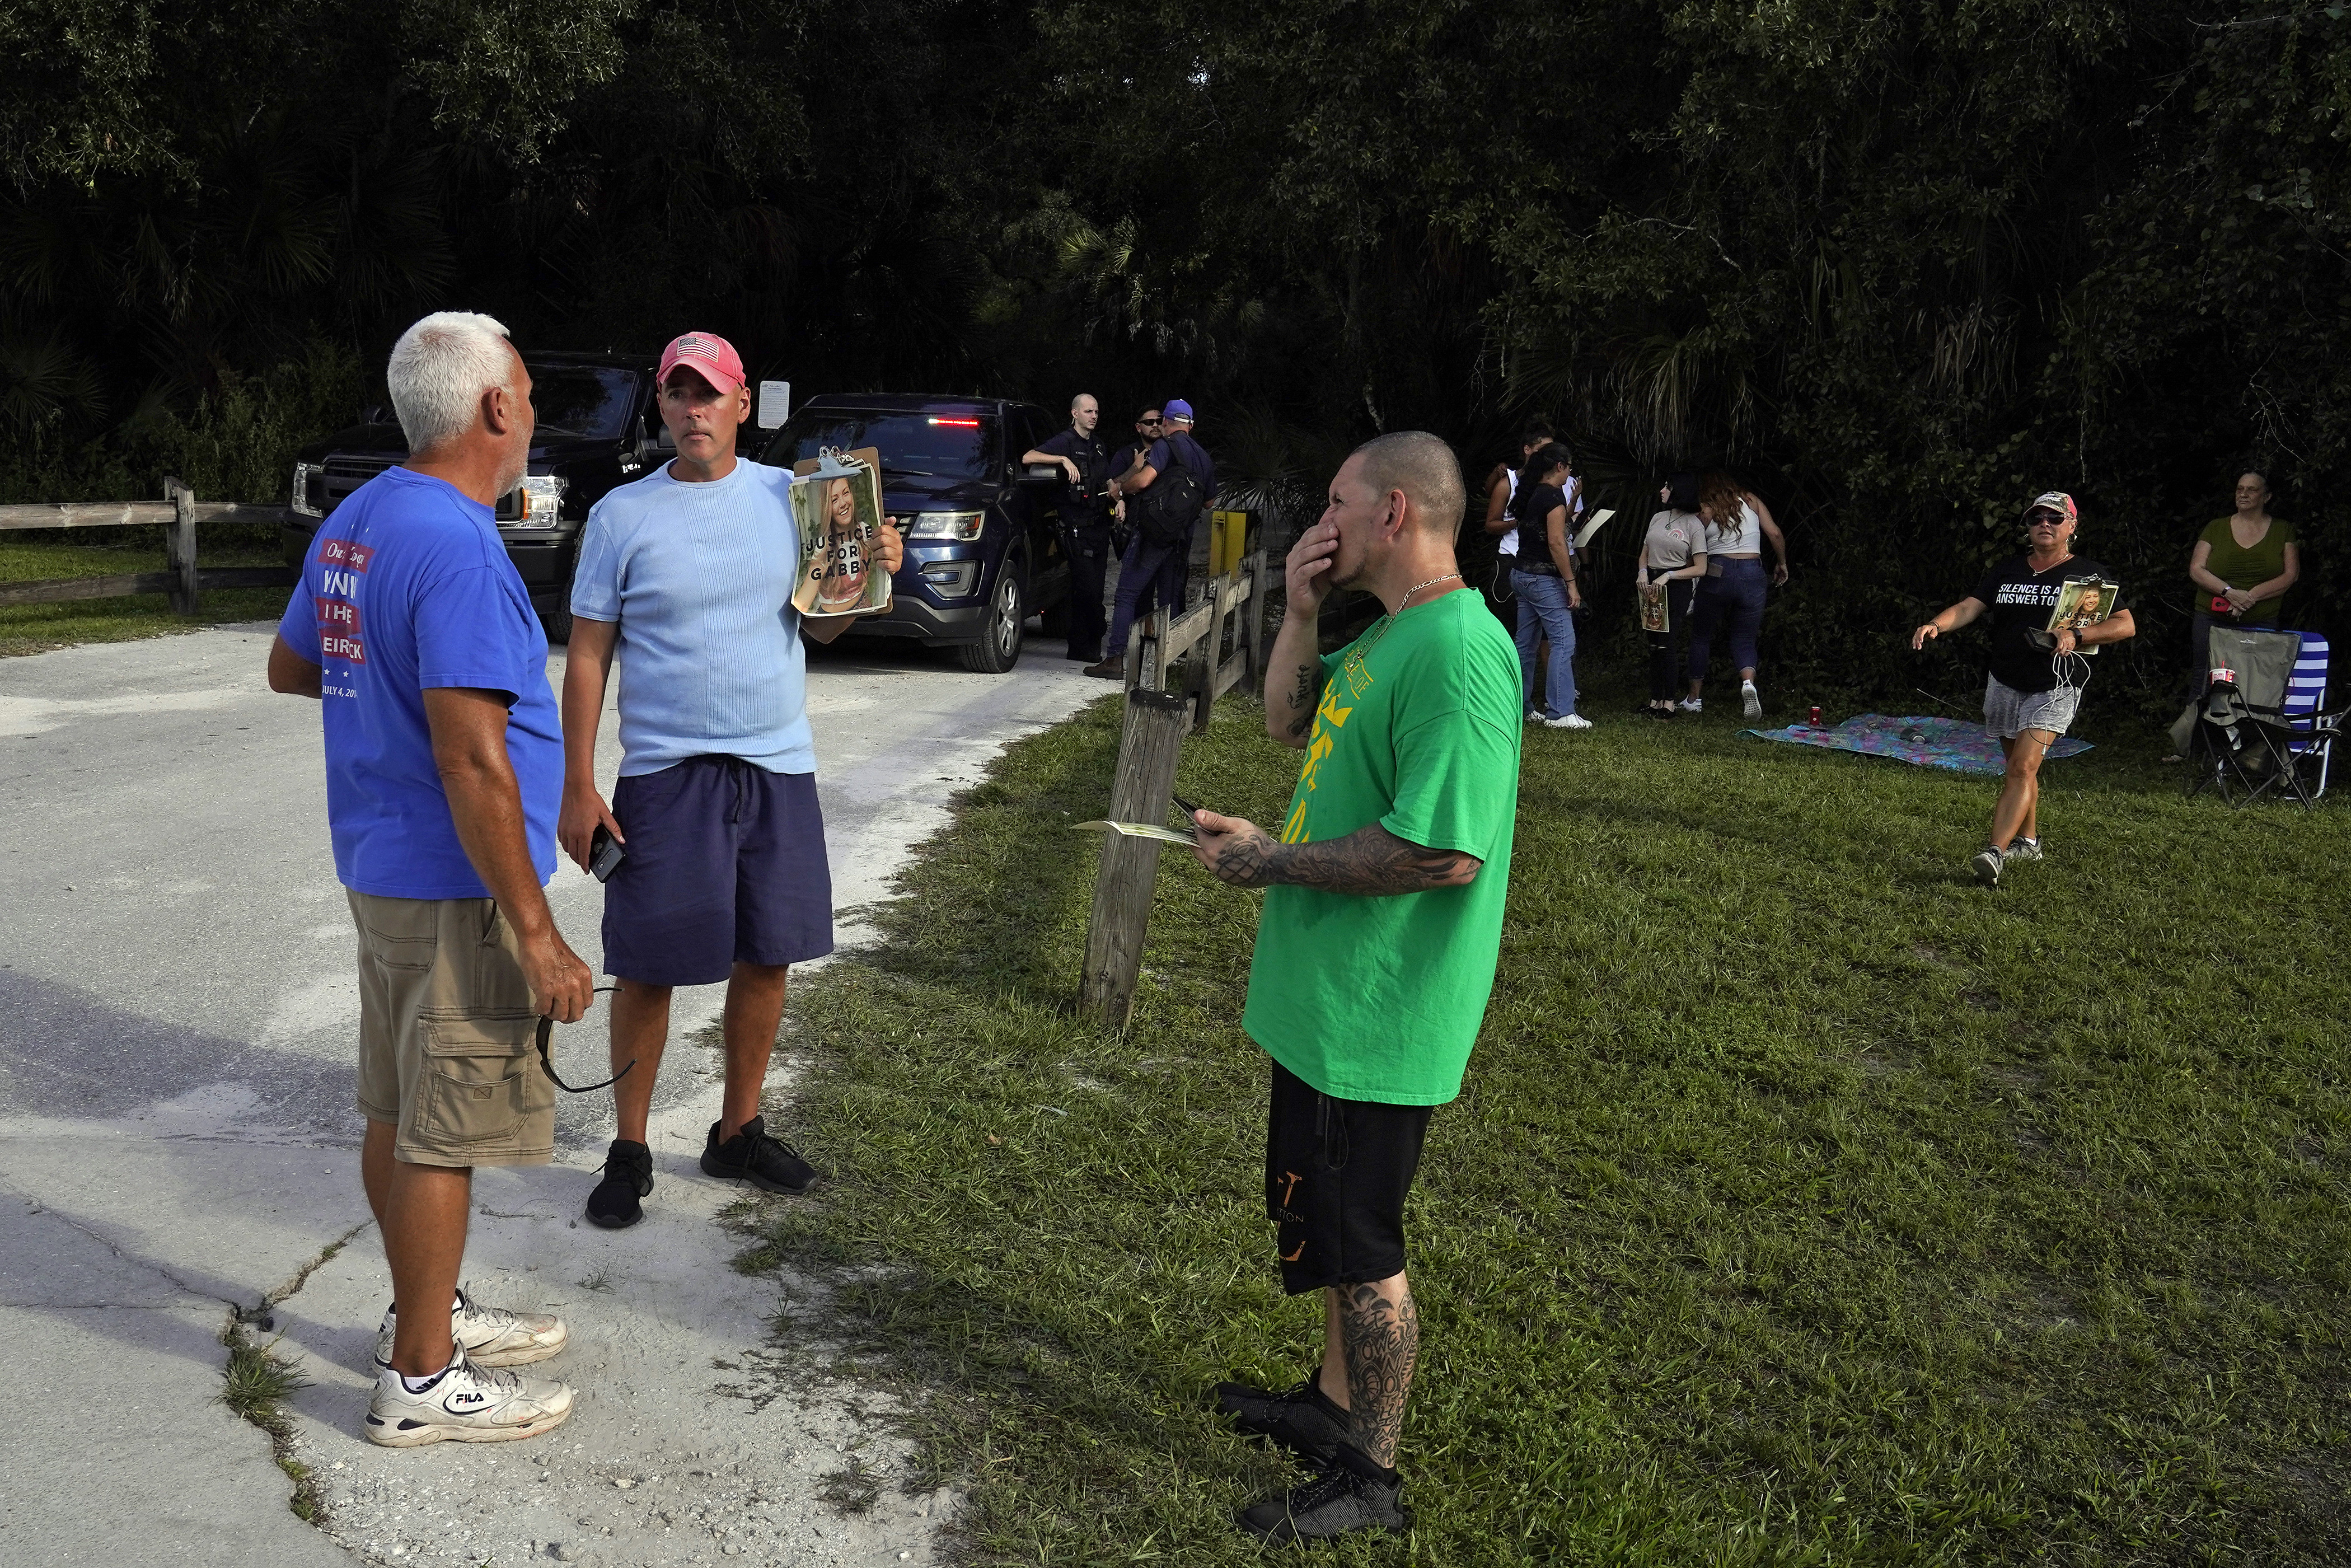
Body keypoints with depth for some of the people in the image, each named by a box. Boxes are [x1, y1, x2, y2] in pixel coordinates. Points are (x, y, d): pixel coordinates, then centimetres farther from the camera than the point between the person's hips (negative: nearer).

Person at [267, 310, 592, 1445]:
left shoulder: (354, 521, 8)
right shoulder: (456, 549, -23)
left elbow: (290, 666, 22)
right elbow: (473, 763, -27)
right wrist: (537, 933, -25)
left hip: (380, 871, 10)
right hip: (455, 887, -10)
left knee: (400, 1112, 19)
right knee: (443, 1132, 1)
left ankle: (426, 1313, 35)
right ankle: (421, 1383, 12)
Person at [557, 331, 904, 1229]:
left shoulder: (789, 497, 5)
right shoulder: (623, 516, -2)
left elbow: (820, 625, 12)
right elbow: (588, 656, -1)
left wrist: (867, 576, -9)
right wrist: (577, 786, -6)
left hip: (779, 767, 3)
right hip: (665, 775, -3)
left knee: (767, 955, 10)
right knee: (649, 970, 2)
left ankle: (738, 1134, 27)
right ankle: (629, 1151, 18)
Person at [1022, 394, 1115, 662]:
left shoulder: (1099, 445, 19)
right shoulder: (1065, 441, -5)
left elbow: (1108, 481, 27)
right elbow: (1027, 458, -18)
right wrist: (1063, 459, -27)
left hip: (1100, 525, 7)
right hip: (1077, 526, -7)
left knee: (1095, 588, 8)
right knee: (1086, 587, -11)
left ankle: (1091, 646, 14)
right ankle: (1083, 648, -6)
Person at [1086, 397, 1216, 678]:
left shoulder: (1165, 446, -6)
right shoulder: (1204, 458, 16)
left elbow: (1143, 480, -20)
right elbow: (1209, 500, 25)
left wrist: (1120, 488, -2)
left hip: (1152, 532, -7)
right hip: (1181, 539, 7)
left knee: (1128, 594, -5)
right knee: (1171, 600, 12)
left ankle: (1115, 659, -10)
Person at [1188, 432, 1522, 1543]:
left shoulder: (1458, 652, -24)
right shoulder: (1390, 635, 9)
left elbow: (1447, 852, -31)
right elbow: (1290, 724, 21)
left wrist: (1270, 860, -21)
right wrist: (1302, 613, 5)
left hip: (1373, 1017, -10)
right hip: (1328, 996, 10)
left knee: (1357, 1242, 4)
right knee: (1325, 1217, 24)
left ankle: (1369, 1475, 21)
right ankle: (1336, 1402, 43)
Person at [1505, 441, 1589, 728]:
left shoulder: (1528, 493, 12)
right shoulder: (1554, 495, -13)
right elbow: (1556, 542, -18)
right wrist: (1571, 583, -16)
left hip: (1522, 575, 9)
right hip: (1544, 578, -9)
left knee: (1526, 643, 12)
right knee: (1563, 642, -8)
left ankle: (1521, 707, 15)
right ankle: (1560, 712, -11)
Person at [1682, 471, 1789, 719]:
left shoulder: (1705, 511, 4)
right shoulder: (1751, 501, 10)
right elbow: (1775, 534, 4)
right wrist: (1782, 564, 18)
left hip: (1717, 572, -2)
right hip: (1752, 573, 2)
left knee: (1701, 636, 14)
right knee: (1745, 640, 9)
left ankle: (1694, 698, 17)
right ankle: (1748, 682, -21)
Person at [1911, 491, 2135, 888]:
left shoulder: (2090, 574, -1)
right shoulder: (2008, 571, 11)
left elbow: (2126, 625, -6)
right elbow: (1969, 607, 1)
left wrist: (2076, 636, -22)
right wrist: (1935, 625, -20)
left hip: (2054, 688, -5)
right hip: (2003, 684, 5)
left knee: (2023, 766, -18)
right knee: (2018, 766, 15)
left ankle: (1994, 853, -28)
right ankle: (2028, 840, 32)